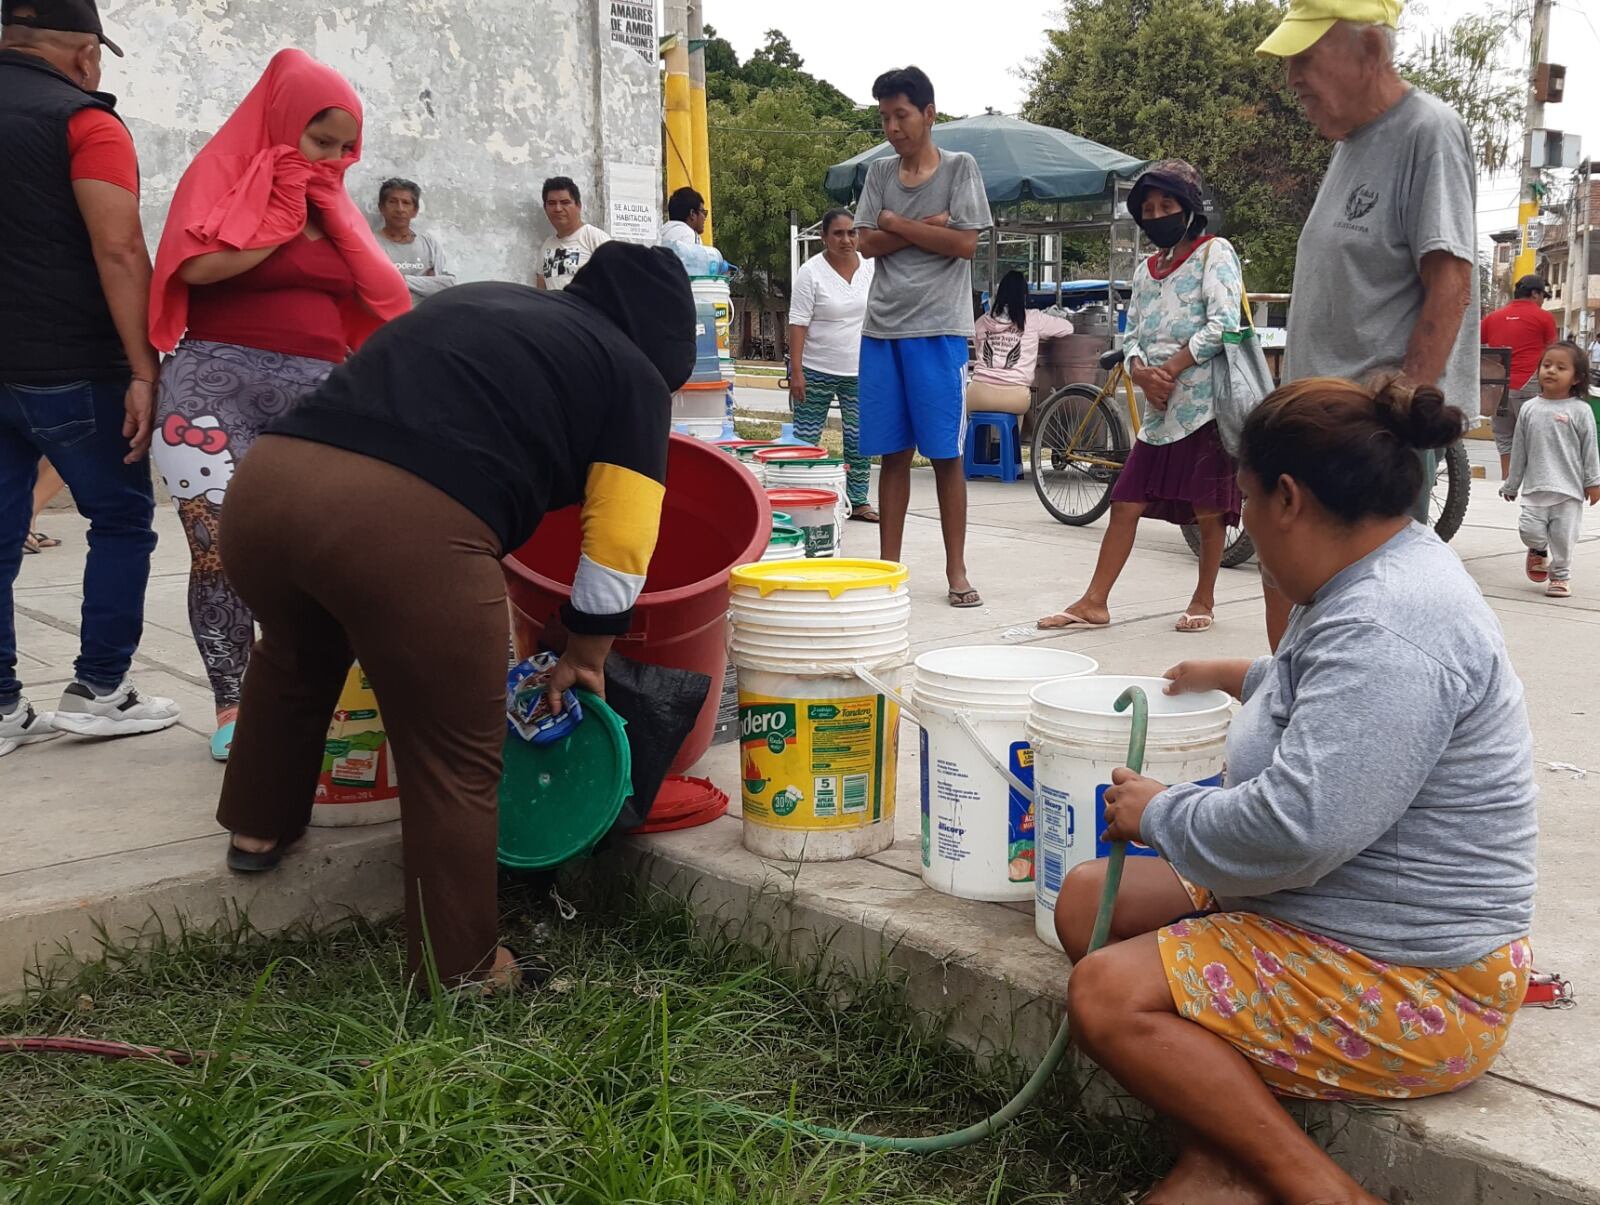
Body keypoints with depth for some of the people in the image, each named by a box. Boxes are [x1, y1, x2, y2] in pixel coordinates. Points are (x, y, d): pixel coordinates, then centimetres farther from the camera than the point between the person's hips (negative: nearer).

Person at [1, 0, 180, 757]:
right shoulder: (82, 121, -8)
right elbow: (118, 252, -18)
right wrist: (144, 370, -19)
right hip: (69, 367, -6)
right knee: (122, 519, 9)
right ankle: (97, 690, 9)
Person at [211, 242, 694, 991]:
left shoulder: (474, 302, 32)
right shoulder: (632, 373, 16)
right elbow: (619, 546, 13)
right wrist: (586, 656, 30)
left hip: (268, 480, 7)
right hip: (408, 523, -6)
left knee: (295, 653, 36)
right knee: (454, 763, 13)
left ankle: (259, 828, 51)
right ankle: (459, 973, 25)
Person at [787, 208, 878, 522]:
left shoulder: (872, 268, 5)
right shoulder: (811, 272, -8)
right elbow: (798, 323, -11)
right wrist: (796, 371, -16)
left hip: (861, 370, 4)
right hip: (816, 371, -4)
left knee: (859, 439, 7)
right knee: (805, 440, 1)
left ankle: (858, 501, 16)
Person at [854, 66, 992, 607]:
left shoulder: (960, 167, 3)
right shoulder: (879, 173, 14)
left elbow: (965, 242, -8)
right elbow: (868, 243, 3)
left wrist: (895, 223, -3)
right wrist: (926, 227, -8)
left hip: (938, 328, -3)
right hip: (882, 326, 3)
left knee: (945, 454, -1)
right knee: (893, 452, 6)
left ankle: (956, 570, 6)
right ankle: (888, 565, 12)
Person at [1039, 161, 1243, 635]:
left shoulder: (1214, 253, -1)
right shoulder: (1145, 271, 18)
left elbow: (1224, 324, -13)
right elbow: (1133, 335, 14)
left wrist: (1170, 369, -13)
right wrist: (1141, 373, -8)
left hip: (1206, 402, -6)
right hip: (1159, 408, 6)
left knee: (1208, 509, 1)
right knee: (1126, 502, 3)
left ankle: (1203, 600, 17)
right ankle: (1095, 602, 6)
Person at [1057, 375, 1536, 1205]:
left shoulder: (1387, 627, -27)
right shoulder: (1372, 582, 8)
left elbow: (1297, 829, -34)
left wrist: (1159, 814, -16)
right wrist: (1242, 679, 45)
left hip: (1406, 983, -11)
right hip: (1321, 911, 11)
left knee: (1106, 995, -20)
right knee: (1088, 900, 6)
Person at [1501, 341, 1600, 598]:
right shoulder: (1530, 409, 6)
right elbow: (1519, 449, 11)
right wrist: (1511, 484, 13)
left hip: (1569, 488, -2)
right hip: (1535, 486, 2)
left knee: (1563, 535, 2)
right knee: (1530, 530, -7)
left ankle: (1560, 576, 21)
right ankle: (1539, 551, 27)